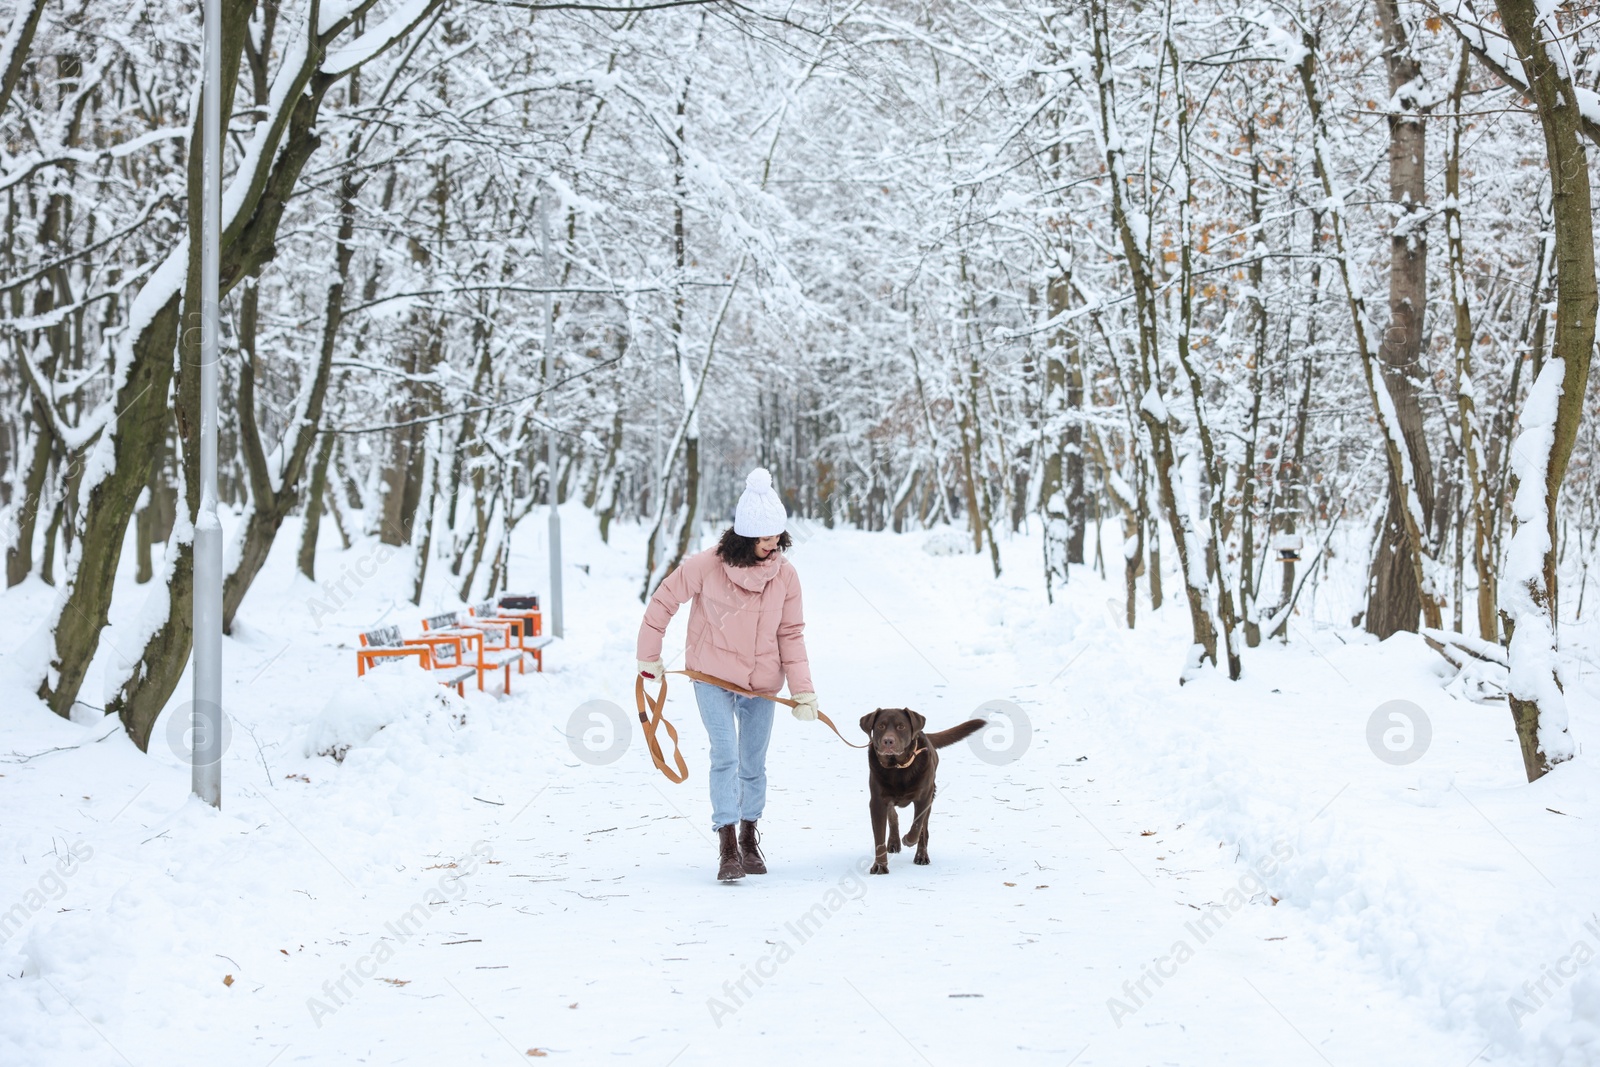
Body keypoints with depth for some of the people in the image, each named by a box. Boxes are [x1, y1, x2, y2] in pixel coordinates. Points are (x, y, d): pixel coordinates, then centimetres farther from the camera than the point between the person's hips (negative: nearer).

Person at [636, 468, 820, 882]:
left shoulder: (785, 574, -8)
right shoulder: (707, 565, -17)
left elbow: (791, 635, -1)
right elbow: (664, 601, -5)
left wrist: (803, 692, -5)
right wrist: (649, 657, 1)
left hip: (761, 684, 3)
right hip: (713, 677, -3)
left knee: (753, 764, 12)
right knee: (725, 757, -14)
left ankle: (750, 839, 28)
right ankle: (727, 847, -13)